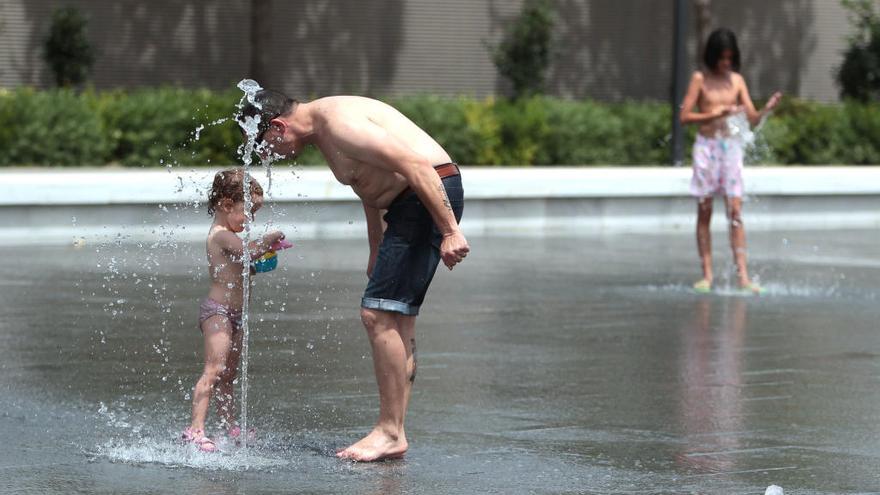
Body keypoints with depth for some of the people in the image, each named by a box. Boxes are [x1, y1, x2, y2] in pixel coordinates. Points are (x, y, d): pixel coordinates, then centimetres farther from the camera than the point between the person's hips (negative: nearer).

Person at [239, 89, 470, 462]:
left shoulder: (339, 123, -20)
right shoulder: (323, 130, 14)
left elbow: (416, 166, -25)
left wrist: (449, 232, -26)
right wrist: (377, 250, 32)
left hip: (433, 196, -11)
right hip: (408, 205, 11)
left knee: (378, 314, -12)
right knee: (397, 320, 11)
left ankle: (390, 434, -9)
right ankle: (394, 431, 13)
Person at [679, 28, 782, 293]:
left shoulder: (737, 80, 8)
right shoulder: (700, 79, 0)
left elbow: (752, 119, 5)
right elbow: (685, 116, -5)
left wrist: (766, 109, -16)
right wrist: (715, 115, -16)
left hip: (730, 146, 2)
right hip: (706, 145, -2)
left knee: (735, 211, -6)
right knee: (704, 212, 2)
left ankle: (742, 275, -10)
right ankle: (707, 274, 6)